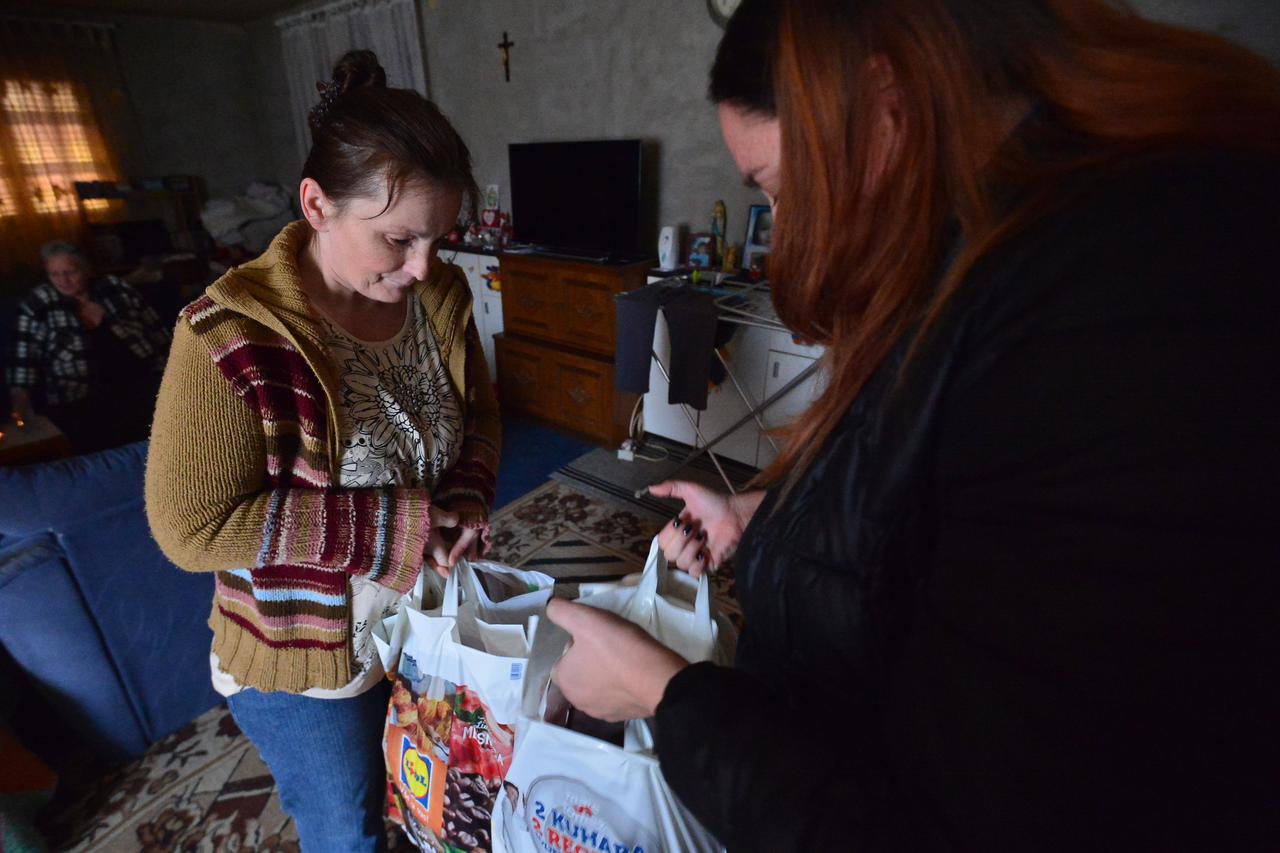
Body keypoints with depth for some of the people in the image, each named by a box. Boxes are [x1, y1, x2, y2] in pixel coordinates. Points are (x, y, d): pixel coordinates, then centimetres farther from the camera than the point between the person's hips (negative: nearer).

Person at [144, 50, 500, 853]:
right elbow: (193, 527, -23)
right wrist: (397, 523, -28)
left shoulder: (441, 293, -10)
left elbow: (479, 412, 3)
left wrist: (467, 497, -16)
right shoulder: (232, 334, -26)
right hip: (308, 662, -4)